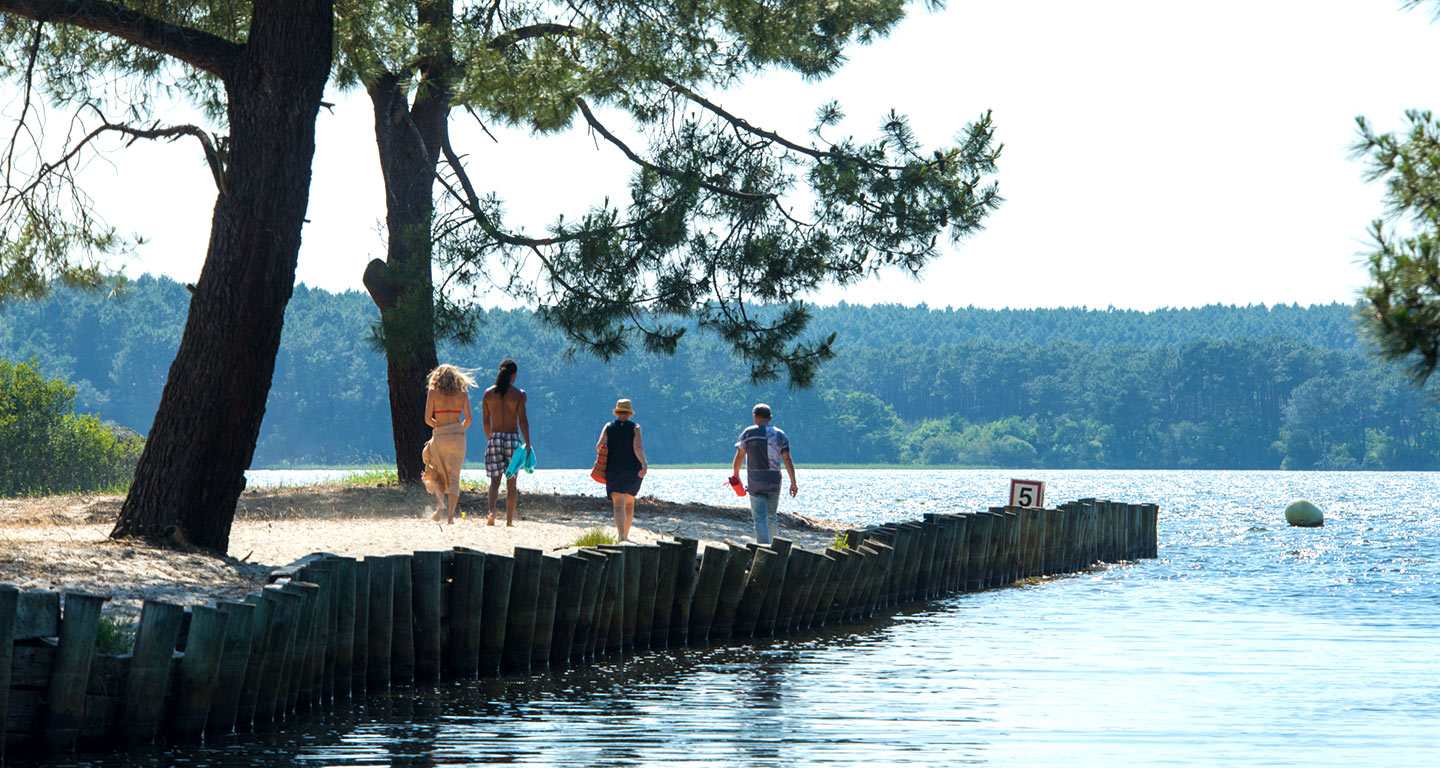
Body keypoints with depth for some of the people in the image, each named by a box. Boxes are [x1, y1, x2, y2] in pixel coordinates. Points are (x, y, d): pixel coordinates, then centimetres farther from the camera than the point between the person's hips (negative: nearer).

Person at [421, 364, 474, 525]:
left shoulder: (433, 392, 0)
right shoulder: (462, 393, 4)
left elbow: (427, 418, -3)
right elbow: (469, 418, -3)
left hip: (439, 437, -1)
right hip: (458, 437, 1)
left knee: (437, 475, 15)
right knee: (454, 476, 5)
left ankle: (441, 503, -10)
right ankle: (450, 515, -5)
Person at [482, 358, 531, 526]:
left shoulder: (488, 393, 5)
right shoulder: (519, 394, -4)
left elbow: (485, 421, 9)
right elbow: (523, 420, -8)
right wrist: (528, 444, -7)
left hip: (494, 438, 2)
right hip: (512, 438, -2)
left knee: (495, 480, 4)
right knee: (511, 482, 8)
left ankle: (491, 511, -20)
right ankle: (509, 520, 11)